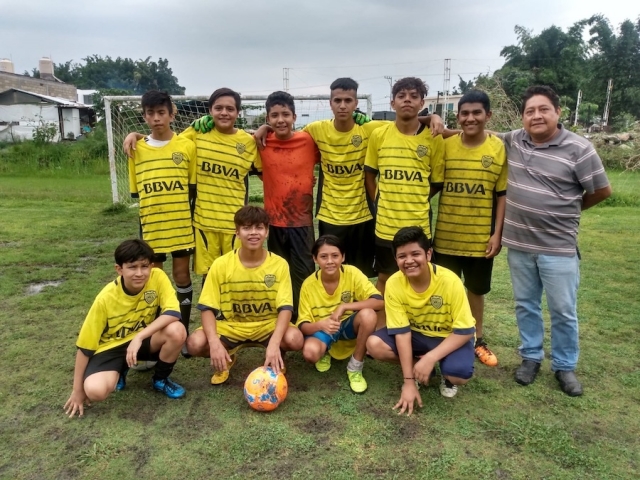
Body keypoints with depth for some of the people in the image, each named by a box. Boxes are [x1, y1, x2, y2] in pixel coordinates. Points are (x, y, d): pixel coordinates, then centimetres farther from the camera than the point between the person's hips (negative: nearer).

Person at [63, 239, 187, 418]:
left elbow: (173, 313, -29)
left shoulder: (158, 277, -20)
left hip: (144, 338, 2)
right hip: (111, 346, -1)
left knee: (177, 331, -30)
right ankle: (119, 372, 9)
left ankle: (160, 379, -1)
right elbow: (85, 345, -14)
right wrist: (78, 390, -9)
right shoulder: (106, 298, -22)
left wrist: (139, 337, -36)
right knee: (95, 390, -29)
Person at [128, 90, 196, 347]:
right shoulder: (137, 149, 4)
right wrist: (154, 205, 1)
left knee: (182, 276, 6)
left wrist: (178, 207, -3)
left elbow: (193, 188, 3)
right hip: (151, 225, 1)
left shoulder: (187, 146, -1)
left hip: (181, 224, -1)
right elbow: (135, 192, 9)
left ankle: (183, 331, 21)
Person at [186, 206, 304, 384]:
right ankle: (227, 358, 9)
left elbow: (285, 308, -17)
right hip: (231, 326, 1)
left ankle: (274, 357, 6)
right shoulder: (221, 264, -13)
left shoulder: (279, 264, -13)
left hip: (267, 324, -1)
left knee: (295, 339, -32)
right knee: (195, 343, -26)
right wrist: (214, 343, -29)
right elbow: (207, 308, -11)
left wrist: (274, 344, -34)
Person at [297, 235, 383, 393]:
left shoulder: (352, 273, -19)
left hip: (348, 326, 1)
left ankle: (355, 368, -11)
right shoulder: (309, 285, -16)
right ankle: (324, 354, 8)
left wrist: (343, 307, -34)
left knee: (368, 315, -33)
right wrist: (321, 324, -38)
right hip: (322, 330, 0)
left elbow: (379, 302, -26)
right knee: (310, 352, -33)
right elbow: (303, 325, -15)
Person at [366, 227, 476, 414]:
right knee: (374, 344, -22)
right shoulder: (394, 284, -22)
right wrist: (409, 381, -22)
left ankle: (447, 377, 5)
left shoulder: (449, 281, -29)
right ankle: (417, 368, 5)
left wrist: (430, 358, -33)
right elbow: (401, 332, -19)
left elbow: (465, 331, -23)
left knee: (459, 373, -34)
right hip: (416, 334, 3)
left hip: (451, 337, -3)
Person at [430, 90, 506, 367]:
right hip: (446, 235, 0)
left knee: (476, 290, 17)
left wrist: (497, 233, -5)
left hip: (481, 237, 0)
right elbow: (433, 186, 3)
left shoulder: (499, 148, -4)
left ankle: (477, 341, 36)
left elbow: (502, 194, -1)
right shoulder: (445, 146, -4)